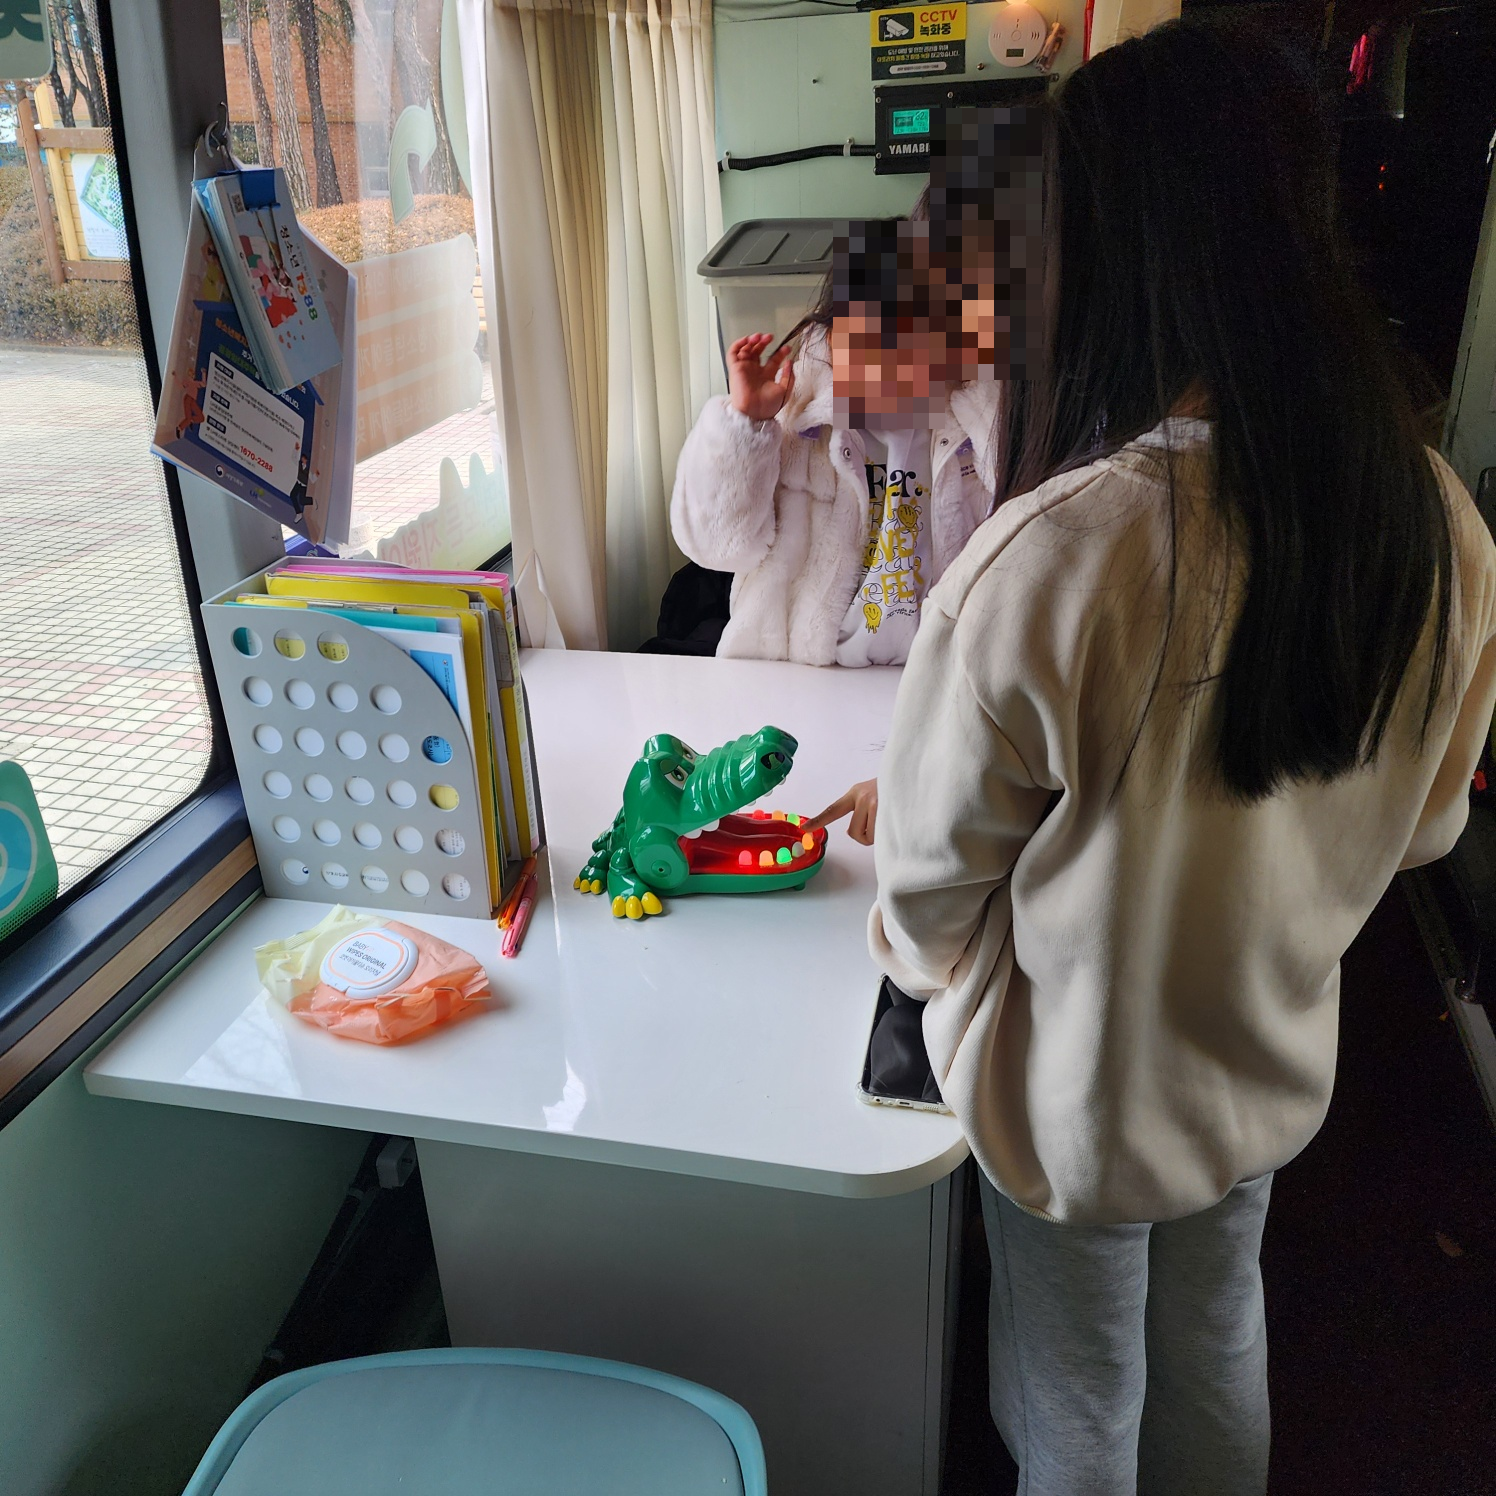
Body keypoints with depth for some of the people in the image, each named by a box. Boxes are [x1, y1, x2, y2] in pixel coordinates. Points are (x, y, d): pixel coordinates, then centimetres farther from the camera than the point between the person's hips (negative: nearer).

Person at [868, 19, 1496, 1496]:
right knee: (1217, 1337, 32)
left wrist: (915, 955, 2)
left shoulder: (1046, 561, -36)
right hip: (1277, 1059, 6)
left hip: (1079, 1095, -5)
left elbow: (936, 864, -21)